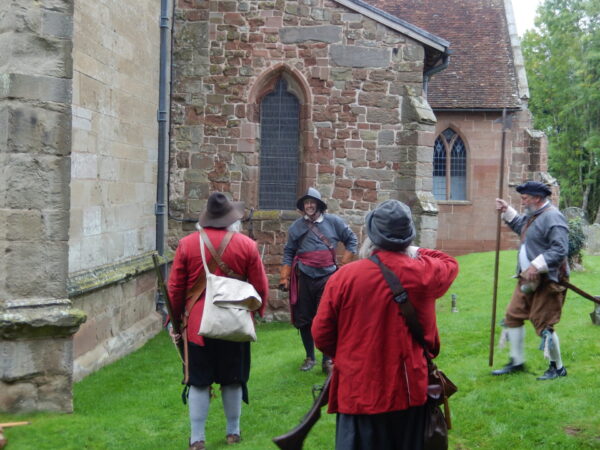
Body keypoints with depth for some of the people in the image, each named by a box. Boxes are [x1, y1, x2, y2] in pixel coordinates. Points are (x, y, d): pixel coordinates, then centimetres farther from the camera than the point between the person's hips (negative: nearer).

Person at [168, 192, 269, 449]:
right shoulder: (246, 245, -5)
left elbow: (175, 288, 0)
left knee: (199, 382, 7)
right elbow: (261, 287, 1)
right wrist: (257, 312, 18)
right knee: (233, 381, 14)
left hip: (197, 325, 0)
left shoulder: (187, 244, -5)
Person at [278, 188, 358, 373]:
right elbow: (289, 253, 10)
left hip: (327, 277, -2)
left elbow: (352, 240, 11)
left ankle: (328, 360, 5)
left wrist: (343, 264, 4)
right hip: (304, 278, 2)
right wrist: (284, 278, 3)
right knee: (304, 319, 8)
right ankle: (310, 357, 24)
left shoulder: (333, 222, 4)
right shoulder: (296, 227, 8)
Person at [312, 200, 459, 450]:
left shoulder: (344, 276, -13)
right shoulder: (424, 273, -7)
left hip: (359, 393, -1)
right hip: (408, 391, 2)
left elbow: (321, 334, -4)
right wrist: (417, 252, 27)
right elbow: (451, 265, 18)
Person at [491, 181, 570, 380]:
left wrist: (537, 266, -30)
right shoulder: (532, 216, 13)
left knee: (544, 325, -3)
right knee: (513, 316, 11)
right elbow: (520, 226, 36)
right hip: (528, 280, 10)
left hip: (546, 281, -10)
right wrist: (507, 211, 23)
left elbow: (560, 250, -25)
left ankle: (558, 368, 14)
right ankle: (517, 362, 24)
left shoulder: (552, 218, -18)